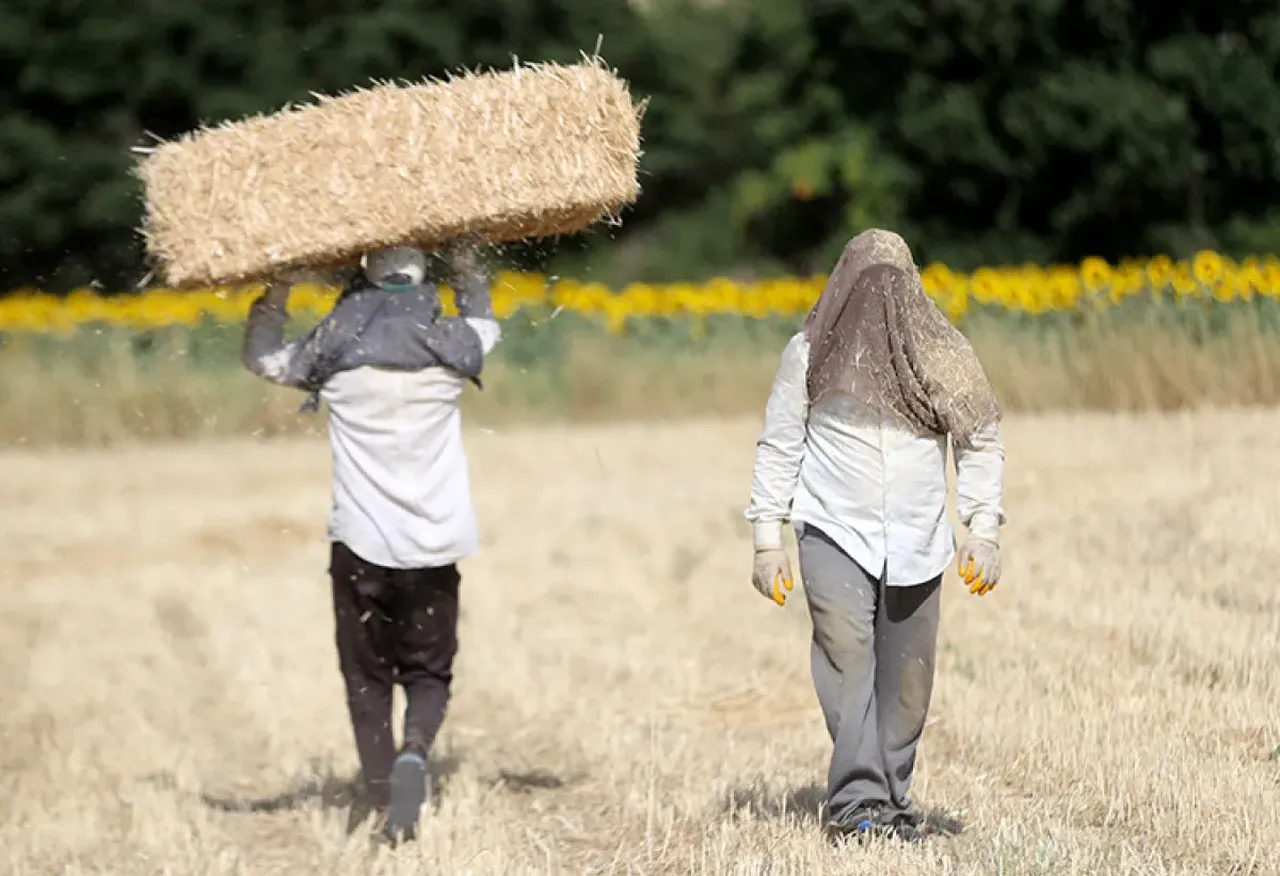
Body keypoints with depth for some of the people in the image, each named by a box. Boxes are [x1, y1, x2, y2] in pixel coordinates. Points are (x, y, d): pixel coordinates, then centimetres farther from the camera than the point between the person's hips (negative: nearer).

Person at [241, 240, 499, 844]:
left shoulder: (334, 350, -5)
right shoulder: (449, 345, -2)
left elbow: (260, 357, 14)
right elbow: (484, 323, 24)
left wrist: (278, 288, 21)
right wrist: (463, 257, 33)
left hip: (362, 543, -1)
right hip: (436, 544, 1)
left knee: (367, 674, 12)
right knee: (428, 673, 11)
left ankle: (379, 795, 6)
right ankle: (415, 752, -17)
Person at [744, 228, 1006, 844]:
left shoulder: (939, 356, 2)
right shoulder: (809, 353, -1)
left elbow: (979, 443, 8)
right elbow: (778, 449, 6)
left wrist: (983, 531, -2)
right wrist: (767, 540, 3)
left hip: (916, 542, 2)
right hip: (835, 532, -2)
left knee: (907, 679, 4)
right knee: (846, 655, -17)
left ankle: (892, 802, 15)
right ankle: (857, 802, -20)